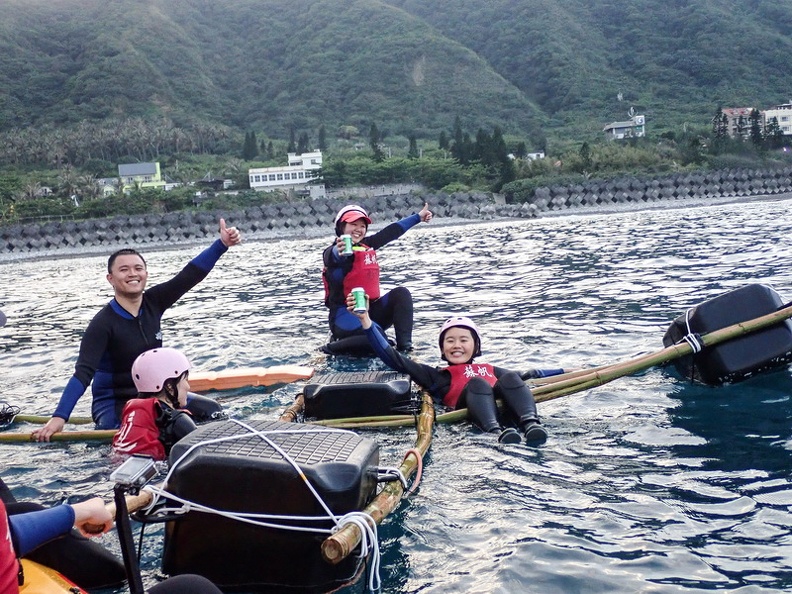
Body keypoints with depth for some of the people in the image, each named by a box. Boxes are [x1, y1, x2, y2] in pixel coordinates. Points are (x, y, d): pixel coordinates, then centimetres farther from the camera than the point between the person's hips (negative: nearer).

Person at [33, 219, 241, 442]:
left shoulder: (153, 303, -2)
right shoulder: (103, 323, -18)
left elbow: (191, 274, -13)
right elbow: (83, 373, -25)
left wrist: (222, 244, -24)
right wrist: (59, 417, -36)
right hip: (113, 405, -6)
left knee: (212, 411, -3)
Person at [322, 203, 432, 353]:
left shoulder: (367, 245, 12)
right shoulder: (335, 251, -12)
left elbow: (392, 231, 22)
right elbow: (332, 257, -37)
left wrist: (418, 217, 32)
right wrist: (339, 252, -63)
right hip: (346, 314, -8)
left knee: (401, 293, -11)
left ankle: (404, 347, -15)